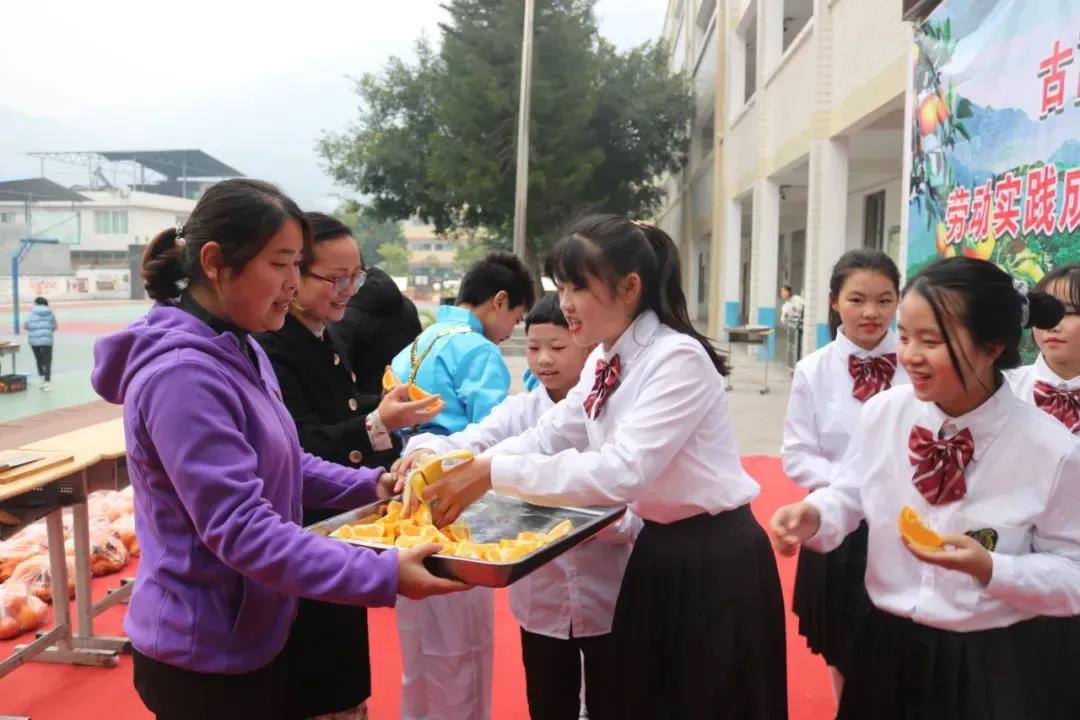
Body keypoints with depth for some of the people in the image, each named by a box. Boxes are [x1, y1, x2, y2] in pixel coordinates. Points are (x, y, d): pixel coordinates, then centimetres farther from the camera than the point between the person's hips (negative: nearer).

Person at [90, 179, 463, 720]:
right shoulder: (182, 377, -26)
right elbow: (240, 529, -31)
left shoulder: (241, 350, 5)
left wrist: (369, 485, 0)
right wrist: (381, 576, -35)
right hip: (203, 655, -9)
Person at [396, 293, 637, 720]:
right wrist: (428, 451, -39)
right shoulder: (519, 411, -1)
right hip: (541, 597, 3)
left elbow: (635, 517, -12)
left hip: (607, 599, -2)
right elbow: (470, 442, -18)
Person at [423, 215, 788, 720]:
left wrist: (494, 475, -33)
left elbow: (623, 472, -32)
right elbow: (545, 438, 1)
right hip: (659, 550, 8)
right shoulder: (604, 362, 4)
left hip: (716, 561, -8)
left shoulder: (678, 358, -23)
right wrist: (456, 467, -14)